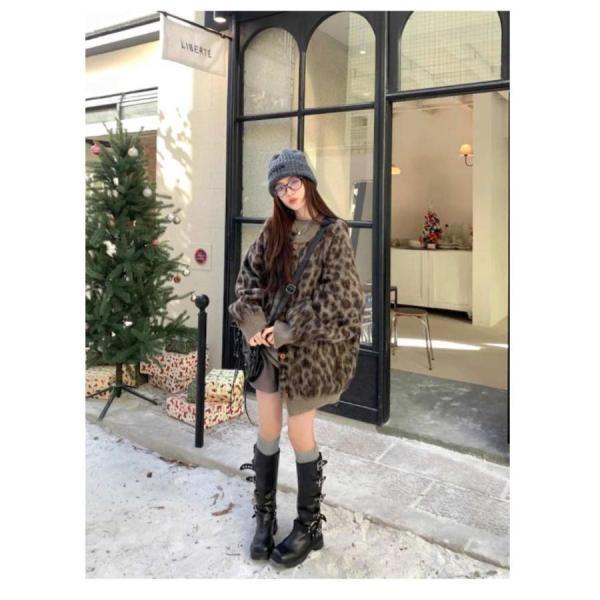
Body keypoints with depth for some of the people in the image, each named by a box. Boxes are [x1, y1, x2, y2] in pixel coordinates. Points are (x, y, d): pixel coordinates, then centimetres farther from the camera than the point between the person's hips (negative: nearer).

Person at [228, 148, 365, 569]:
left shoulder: (333, 233, -8)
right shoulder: (273, 230, 7)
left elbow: (335, 296, -15)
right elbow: (248, 275, 4)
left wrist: (288, 330, -16)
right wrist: (253, 322, -11)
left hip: (309, 348, -4)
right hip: (268, 343, 4)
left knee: (300, 434, 5)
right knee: (267, 431, 10)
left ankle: (310, 526, 25)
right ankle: (265, 516, 30)